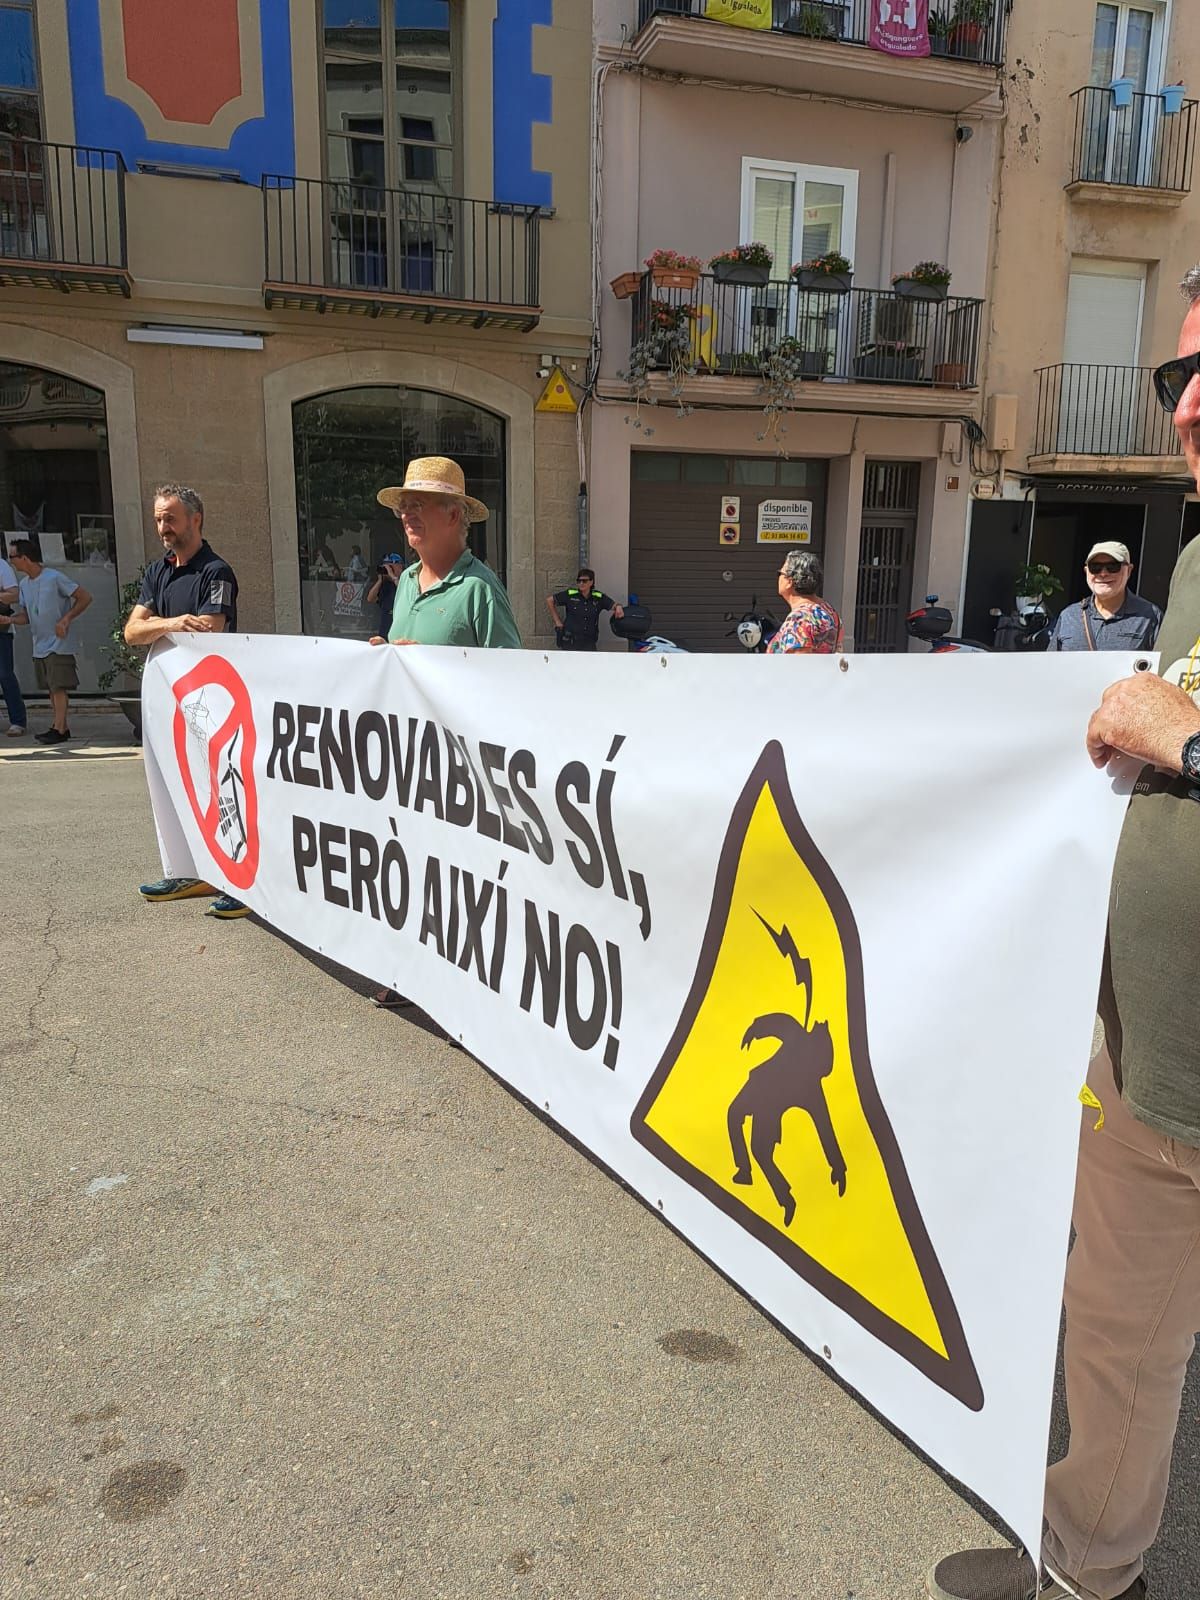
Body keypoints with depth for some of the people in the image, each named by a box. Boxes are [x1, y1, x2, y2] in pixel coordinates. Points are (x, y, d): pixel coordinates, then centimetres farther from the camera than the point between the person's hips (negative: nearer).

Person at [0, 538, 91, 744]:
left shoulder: (55, 578, -11)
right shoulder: (24, 584, 10)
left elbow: (85, 598, -9)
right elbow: (26, 616, 12)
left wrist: (66, 619, -16)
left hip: (58, 644, -7)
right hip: (39, 646, 7)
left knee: (58, 687, -9)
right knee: (51, 688, 9)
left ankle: (59, 729, -8)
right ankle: (60, 726, 14)